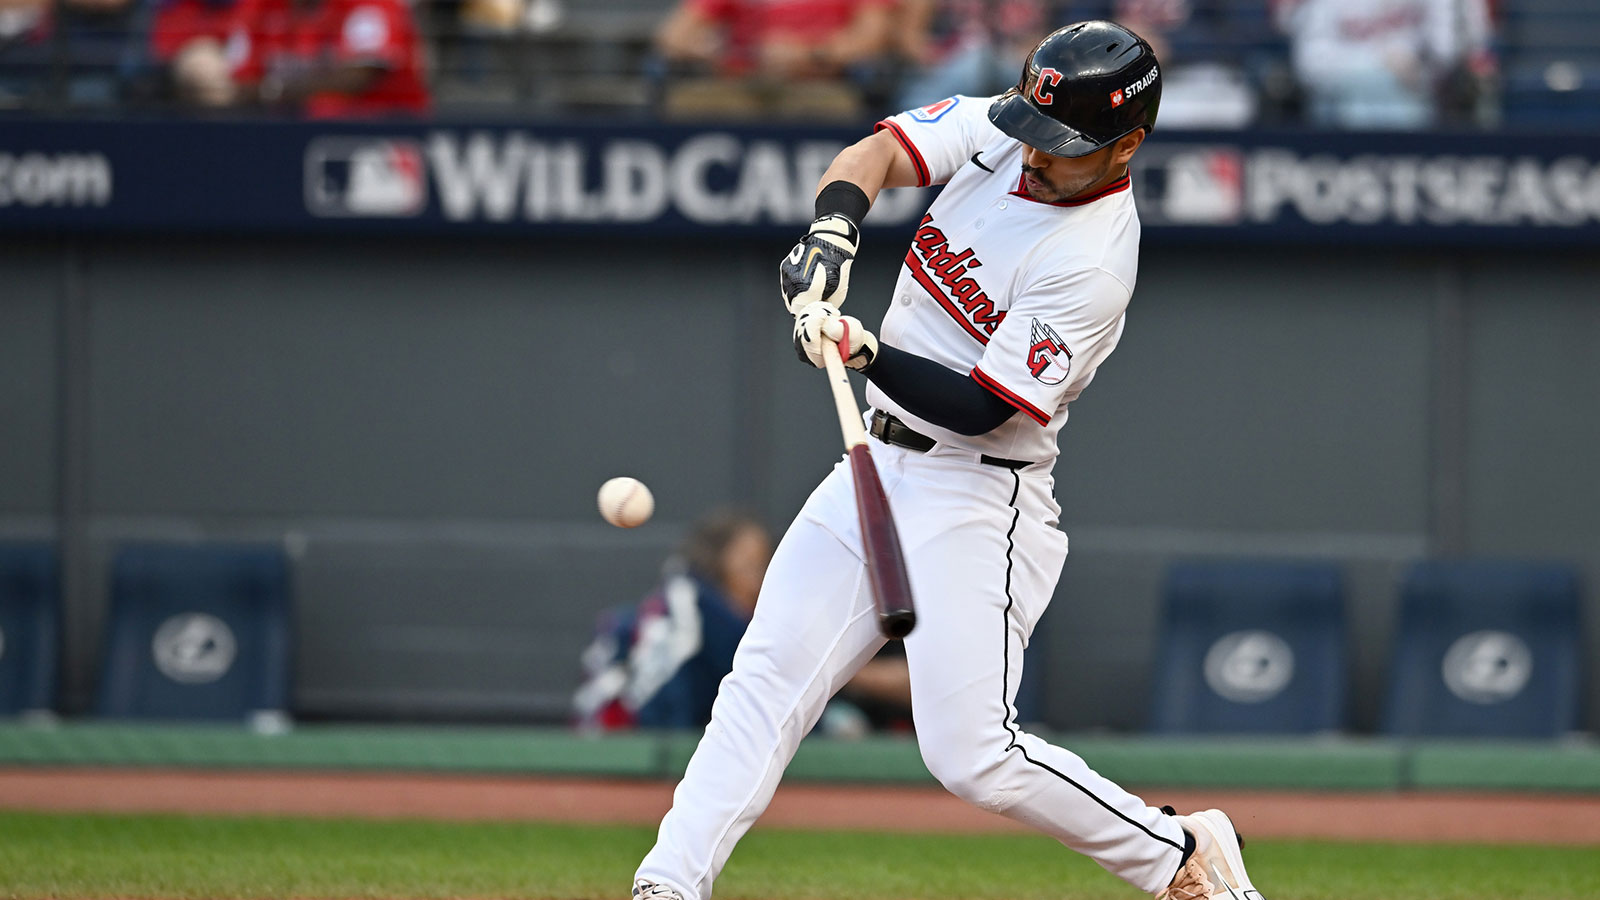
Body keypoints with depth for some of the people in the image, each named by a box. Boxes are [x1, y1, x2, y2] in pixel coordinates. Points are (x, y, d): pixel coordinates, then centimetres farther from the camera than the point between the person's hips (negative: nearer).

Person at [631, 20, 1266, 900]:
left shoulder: (1092, 264, -22)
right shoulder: (996, 129, -2)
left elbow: (979, 409, -22)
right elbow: (878, 153, -7)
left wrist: (867, 354, -34)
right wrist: (831, 233, -26)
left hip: (978, 496, -8)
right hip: (876, 466, 8)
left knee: (971, 756, -13)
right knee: (767, 678, -1)